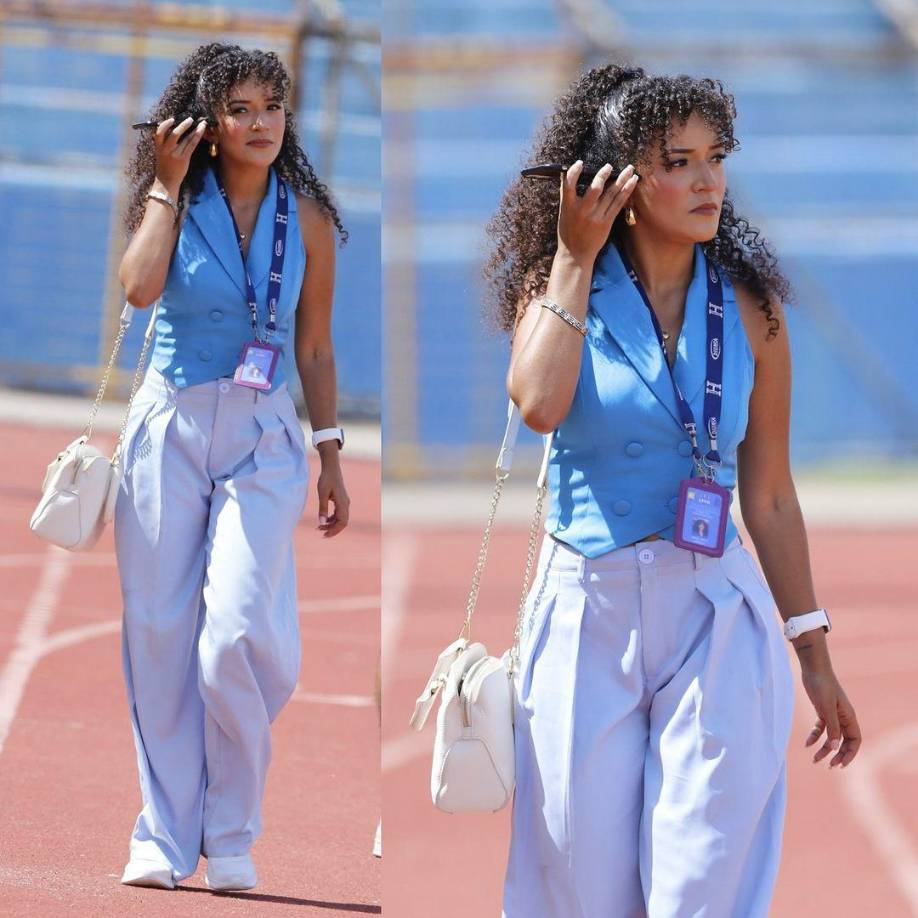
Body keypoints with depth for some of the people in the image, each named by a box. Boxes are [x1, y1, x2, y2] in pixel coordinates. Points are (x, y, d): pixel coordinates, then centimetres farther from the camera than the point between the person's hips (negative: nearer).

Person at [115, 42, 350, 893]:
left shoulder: (306, 217, 5)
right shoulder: (175, 202, 2)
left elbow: (315, 347, 11)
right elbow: (140, 286, -18)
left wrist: (330, 453, 9)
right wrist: (168, 183, -10)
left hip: (262, 438, -1)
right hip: (169, 429, 1)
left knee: (237, 635, -15)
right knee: (159, 634, 1)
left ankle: (231, 836, 0)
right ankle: (164, 836, 10)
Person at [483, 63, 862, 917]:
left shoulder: (747, 310, 3)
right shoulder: (558, 290, 1)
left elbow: (771, 496, 8)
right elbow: (539, 404, -21)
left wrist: (815, 655, 9)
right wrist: (576, 259, -13)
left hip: (712, 620, 0)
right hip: (584, 614, 0)